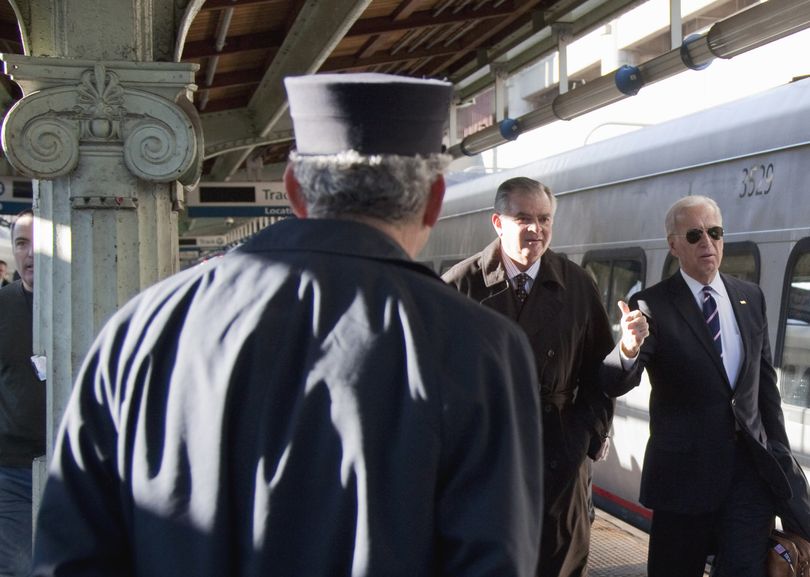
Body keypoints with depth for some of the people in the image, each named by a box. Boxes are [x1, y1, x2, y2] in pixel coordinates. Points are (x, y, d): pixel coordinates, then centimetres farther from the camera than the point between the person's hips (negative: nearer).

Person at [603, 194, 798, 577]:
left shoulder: (751, 297, 7)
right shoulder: (652, 305, -9)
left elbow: (765, 380, 15)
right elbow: (615, 384, -18)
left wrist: (781, 450, 13)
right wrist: (629, 349, -40)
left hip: (751, 465, 3)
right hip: (686, 470, -3)